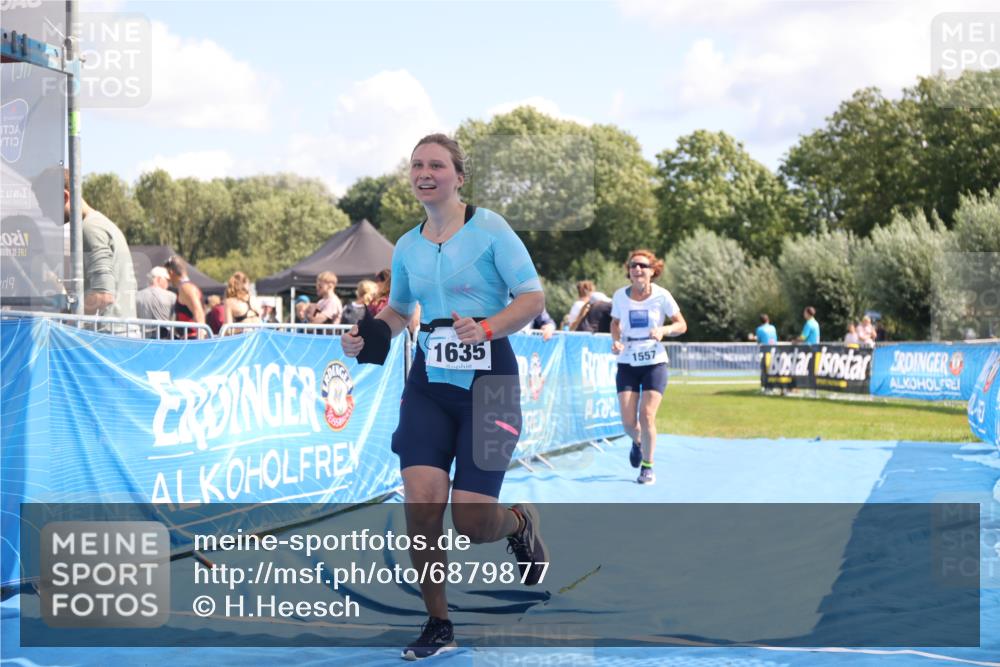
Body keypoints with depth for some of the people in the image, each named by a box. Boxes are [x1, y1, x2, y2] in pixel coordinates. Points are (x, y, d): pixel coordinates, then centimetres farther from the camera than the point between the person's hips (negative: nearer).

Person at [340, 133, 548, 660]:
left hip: (488, 380, -4)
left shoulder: (489, 228, -6)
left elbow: (533, 297, -8)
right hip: (428, 383, 4)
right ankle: (438, 625, 6)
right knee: (420, 500, -12)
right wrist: (368, 335, 4)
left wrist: (487, 328, -25)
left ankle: (520, 523, 31)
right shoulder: (406, 248, 9)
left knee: (471, 521, -8)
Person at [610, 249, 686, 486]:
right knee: (628, 421, -5)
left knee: (647, 415, -13)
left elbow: (682, 325, -1)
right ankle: (638, 442, 32)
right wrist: (616, 341, -5)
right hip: (627, 364, 2)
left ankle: (648, 466, 6)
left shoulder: (661, 296, -8)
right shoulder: (620, 296, -2)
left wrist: (664, 330, -21)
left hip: (655, 363, -2)